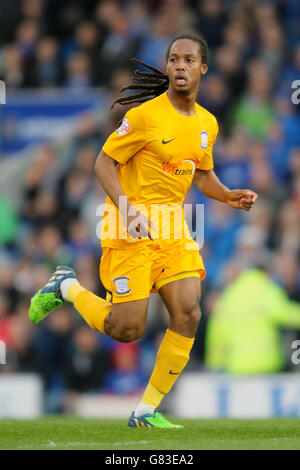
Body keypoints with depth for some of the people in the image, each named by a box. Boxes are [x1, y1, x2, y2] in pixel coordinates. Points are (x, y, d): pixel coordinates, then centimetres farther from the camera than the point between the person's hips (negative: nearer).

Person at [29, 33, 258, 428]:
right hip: (130, 231, -6)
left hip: (173, 229, 6)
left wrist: (230, 196, 4)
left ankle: (147, 411, 3)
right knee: (127, 329, -7)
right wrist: (126, 207, -23)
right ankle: (66, 287, 23)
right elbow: (104, 162, -9)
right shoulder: (146, 115, -12)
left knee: (188, 314, -9)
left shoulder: (207, 124, 9)